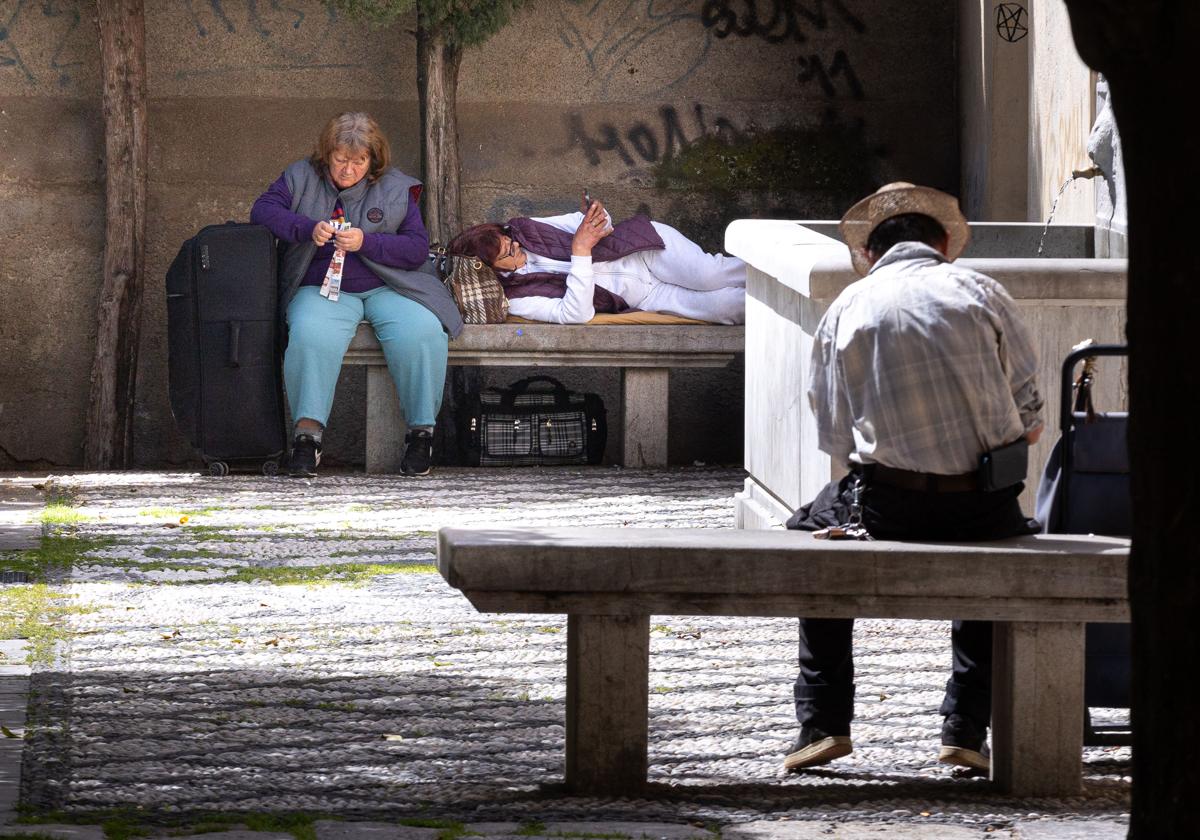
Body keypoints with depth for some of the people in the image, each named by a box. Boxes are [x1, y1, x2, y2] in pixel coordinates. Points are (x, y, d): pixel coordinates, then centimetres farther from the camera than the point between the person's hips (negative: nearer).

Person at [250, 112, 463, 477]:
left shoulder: (396, 188, 9)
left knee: (422, 332, -31)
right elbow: (262, 210, 0)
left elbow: (417, 248, 2)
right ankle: (307, 434, -34)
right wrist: (308, 228, -16)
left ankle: (422, 431, -19)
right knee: (311, 335, -36)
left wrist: (366, 242, -14)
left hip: (387, 288, 1)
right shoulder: (301, 178, 11)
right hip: (321, 289, -1)